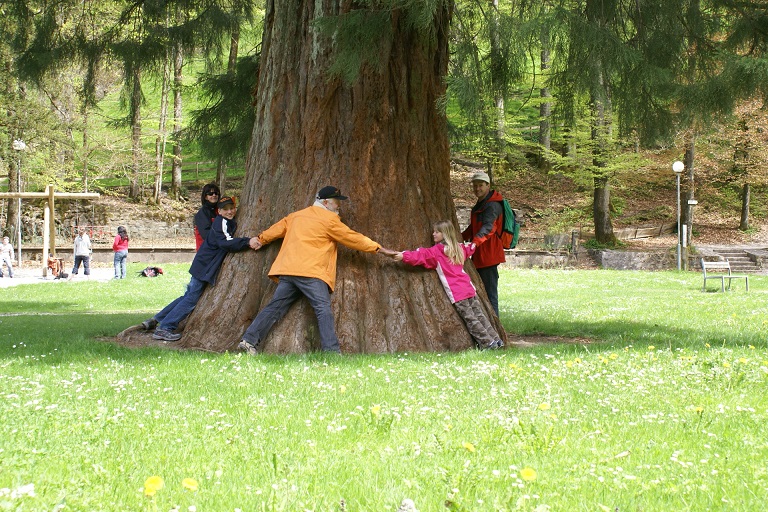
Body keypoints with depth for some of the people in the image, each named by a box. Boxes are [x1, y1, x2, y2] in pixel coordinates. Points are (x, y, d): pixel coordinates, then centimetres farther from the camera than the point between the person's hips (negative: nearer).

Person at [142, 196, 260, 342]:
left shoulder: (231, 223, 13)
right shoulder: (221, 222, -17)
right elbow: (225, 242, -31)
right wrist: (247, 242, -38)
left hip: (205, 267, 10)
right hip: (204, 266, -10)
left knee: (188, 296, 14)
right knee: (191, 299, -8)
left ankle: (156, 320, 19)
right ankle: (164, 328, -7)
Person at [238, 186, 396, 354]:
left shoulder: (296, 216, 23)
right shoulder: (330, 219, 2)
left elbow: (276, 229, 32)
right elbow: (353, 238, 4)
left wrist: (261, 240, 51)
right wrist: (380, 249, 12)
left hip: (287, 270, 8)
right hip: (311, 271, -8)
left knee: (275, 307, 7)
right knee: (323, 310, -13)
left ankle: (249, 340, -2)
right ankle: (331, 351, -24)